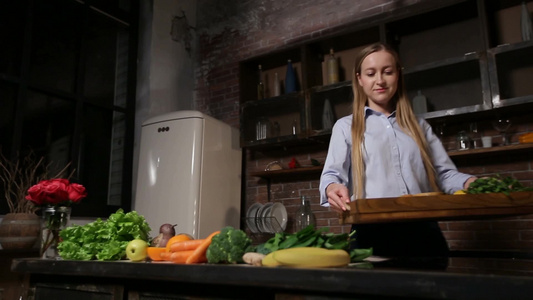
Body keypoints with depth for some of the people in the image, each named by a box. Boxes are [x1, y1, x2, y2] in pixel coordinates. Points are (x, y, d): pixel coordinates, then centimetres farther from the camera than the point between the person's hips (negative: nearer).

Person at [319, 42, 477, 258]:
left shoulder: (419, 126, 20)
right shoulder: (345, 126, 11)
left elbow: (445, 173, 14)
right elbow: (332, 174, -1)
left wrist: (470, 183, -9)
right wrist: (332, 188, -25)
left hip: (423, 232, 3)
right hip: (373, 235, -2)